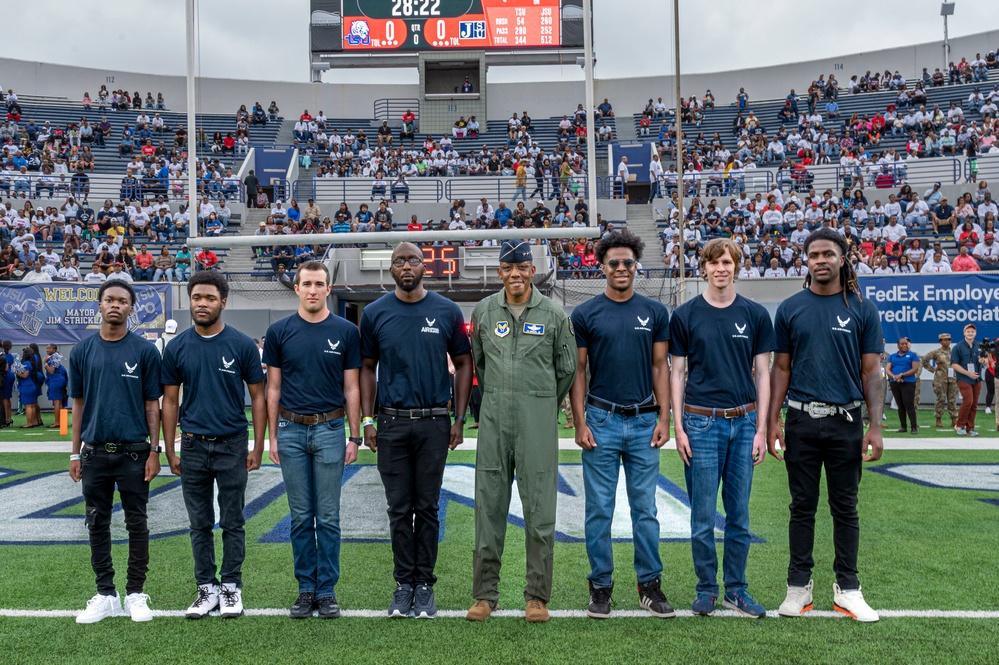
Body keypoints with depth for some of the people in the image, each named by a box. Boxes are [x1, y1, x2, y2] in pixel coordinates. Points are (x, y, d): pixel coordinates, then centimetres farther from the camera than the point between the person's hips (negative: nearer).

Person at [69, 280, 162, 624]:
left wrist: (154, 451, -7)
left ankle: (135, 594, 16)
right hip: (94, 452, 3)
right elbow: (79, 403, 9)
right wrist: (75, 454, 6)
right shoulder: (83, 351, 5)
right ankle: (105, 595, 19)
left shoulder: (144, 351, -2)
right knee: (98, 524, 8)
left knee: (136, 524, 5)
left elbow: (151, 404, -1)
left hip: (134, 452, -2)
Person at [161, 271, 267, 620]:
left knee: (232, 522, 6)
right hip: (193, 446, 2)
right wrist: (170, 451, 4)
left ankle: (231, 587, 17)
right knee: (200, 524, 10)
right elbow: (170, 401, 7)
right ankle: (207, 588, 20)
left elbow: (257, 397, 0)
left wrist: (258, 448, -4)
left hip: (232, 445, -2)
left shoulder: (242, 345, -4)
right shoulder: (176, 348, 2)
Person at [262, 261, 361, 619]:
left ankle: (327, 590, 13)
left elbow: (351, 387, 3)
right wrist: (272, 436, 2)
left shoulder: (345, 331, 1)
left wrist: (354, 436, -1)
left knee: (328, 517, 3)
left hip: (330, 430, -1)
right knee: (301, 517, 7)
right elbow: (273, 386, 6)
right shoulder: (280, 331, 3)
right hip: (291, 431, 1)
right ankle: (306, 589, 17)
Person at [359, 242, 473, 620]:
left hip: (434, 422, 0)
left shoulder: (447, 311, 2)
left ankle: (425, 585, 15)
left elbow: (463, 364, 7)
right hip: (392, 423, 1)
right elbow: (367, 369, 10)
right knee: (399, 509, 6)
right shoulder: (375, 313, 4)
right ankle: (403, 584, 17)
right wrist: (367, 421, 3)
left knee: (427, 507, 6)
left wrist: (459, 419, 1)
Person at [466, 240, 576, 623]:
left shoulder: (553, 315, 1)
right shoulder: (483, 312, 7)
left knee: (539, 509, 0)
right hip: (494, 418, 2)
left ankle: (538, 595, 11)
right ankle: (485, 594, 14)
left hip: (538, 419, -2)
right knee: (489, 506, 5)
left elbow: (567, 369, 8)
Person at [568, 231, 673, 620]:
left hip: (644, 421, 2)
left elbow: (660, 367, 7)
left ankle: (650, 585, 17)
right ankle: (600, 586, 15)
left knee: (645, 509, 7)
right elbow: (577, 370, 1)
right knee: (600, 509, 4)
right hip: (602, 420, -1)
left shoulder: (654, 312, 6)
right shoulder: (586, 314, 1)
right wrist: (580, 423, -6)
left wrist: (664, 418, -1)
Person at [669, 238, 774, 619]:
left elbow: (762, 374, 7)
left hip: (744, 422, 2)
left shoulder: (755, 315, 6)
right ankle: (706, 588, 17)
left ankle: (736, 589, 20)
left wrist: (761, 429, 0)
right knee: (703, 515, 3)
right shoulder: (685, 315, 2)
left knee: (739, 513, 8)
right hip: (701, 422, -1)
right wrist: (678, 427, -3)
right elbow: (677, 373, 4)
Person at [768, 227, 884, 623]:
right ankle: (799, 586, 18)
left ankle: (847, 589, 19)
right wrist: (772, 422, -2)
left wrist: (875, 427, -8)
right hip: (801, 422, 1)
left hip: (846, 422, 0)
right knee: (803, 507, 8)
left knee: (845, 508, 8)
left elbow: (872, 371, 1)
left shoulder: (862, 309, 1)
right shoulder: (790, 309, 4)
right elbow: (781, 369, 5)